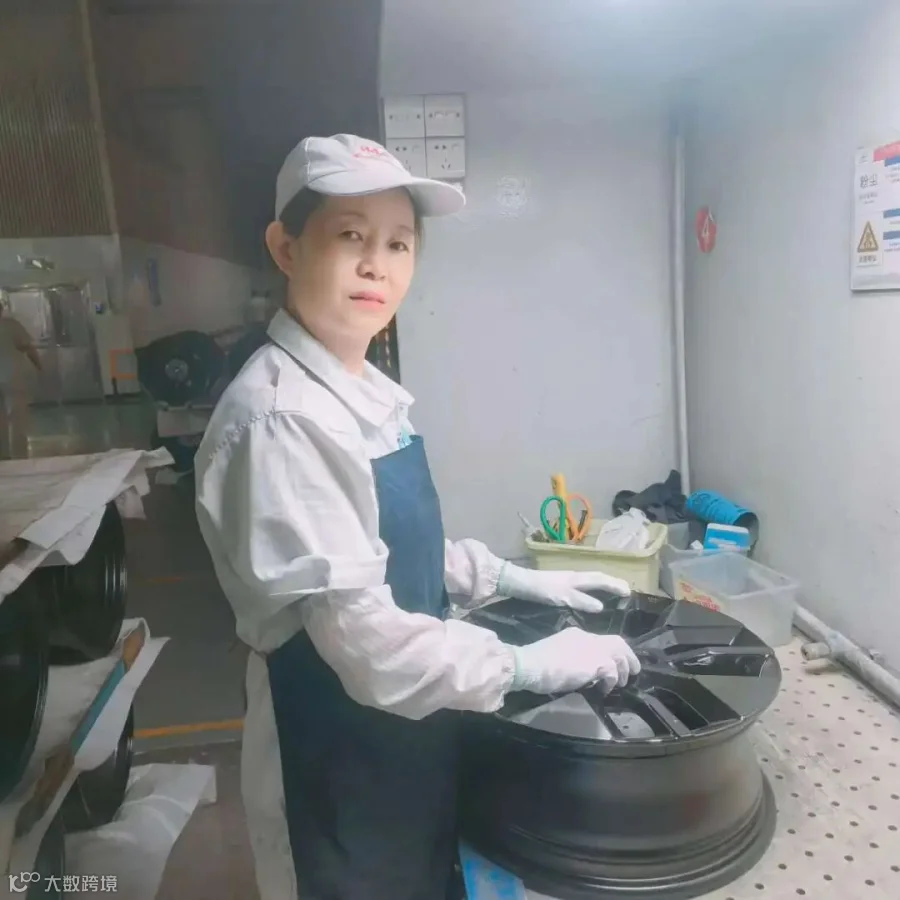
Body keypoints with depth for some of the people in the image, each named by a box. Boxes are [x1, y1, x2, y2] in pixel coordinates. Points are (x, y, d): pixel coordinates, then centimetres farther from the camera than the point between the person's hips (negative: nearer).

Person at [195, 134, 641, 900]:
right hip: (339, 760, -8)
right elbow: (365, 639, -29)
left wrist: (513, 579, 5)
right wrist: (526, 667, -20)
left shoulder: (369, 392, 1)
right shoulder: (278, 417, -28)